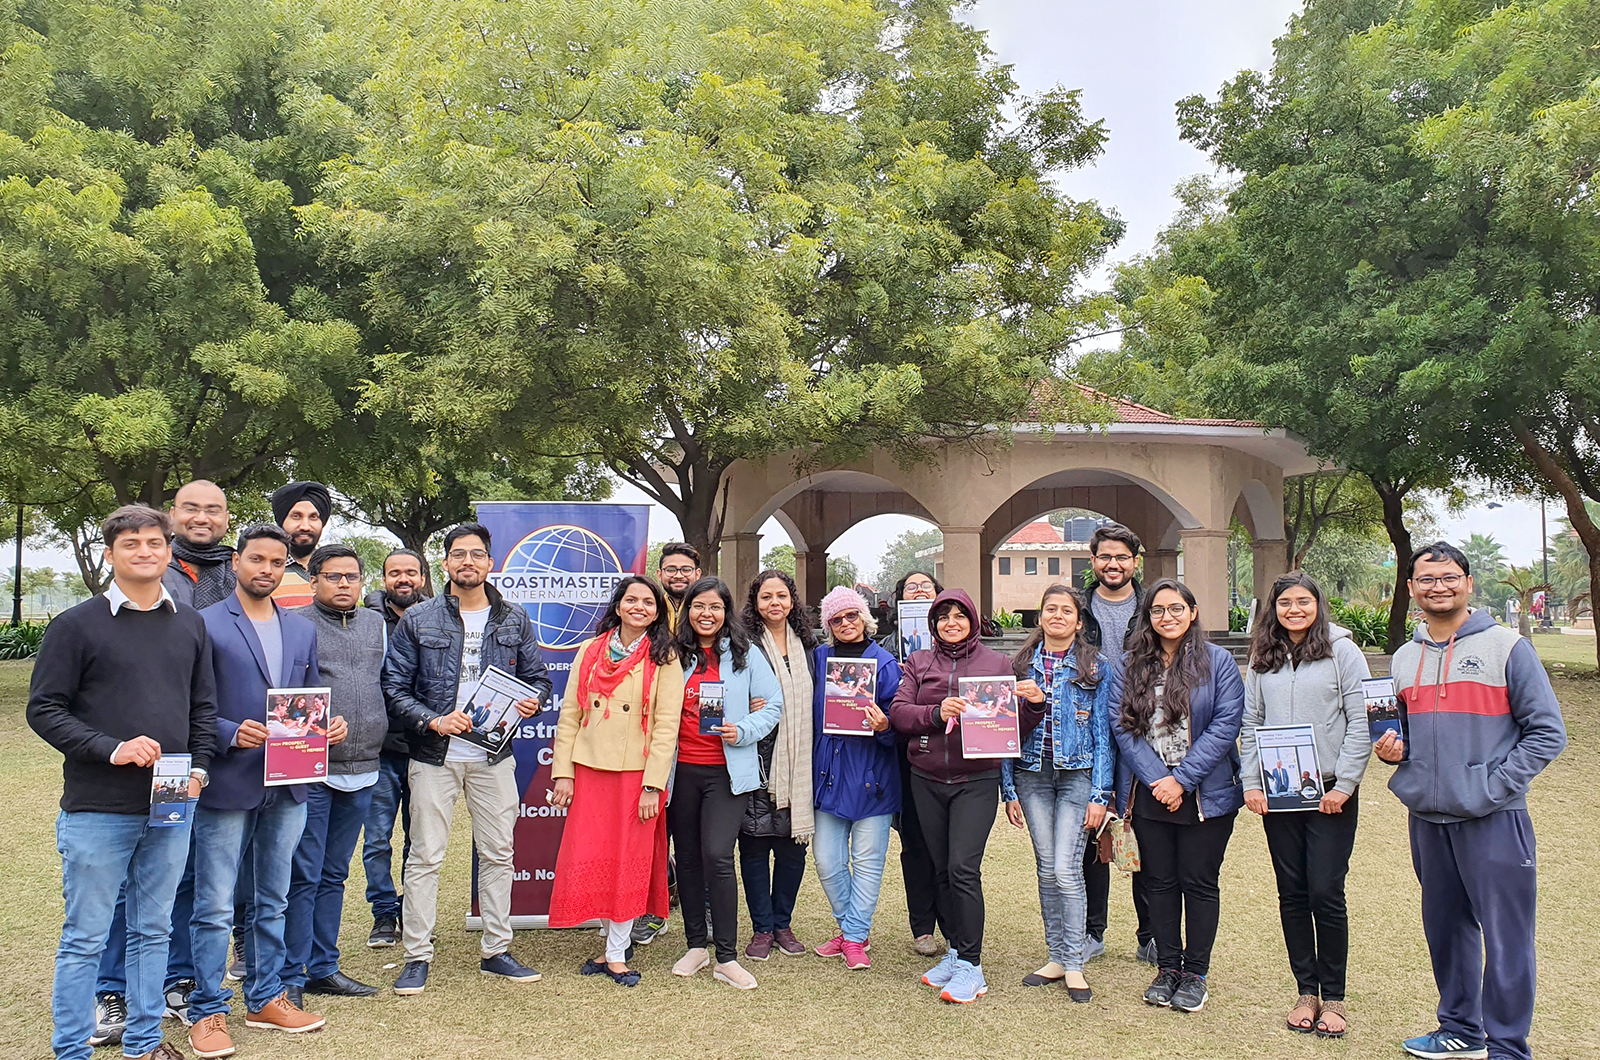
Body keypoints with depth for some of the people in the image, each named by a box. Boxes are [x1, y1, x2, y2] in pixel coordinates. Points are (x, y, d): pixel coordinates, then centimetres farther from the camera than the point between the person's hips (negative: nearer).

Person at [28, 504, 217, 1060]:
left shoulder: (189, 624, 10)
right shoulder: (76, 625, -3)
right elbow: (44, 709, -5)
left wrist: (199, 768, 1)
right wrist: (111, 749, -17)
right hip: (97, 810, -4)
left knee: (153, 931, 14)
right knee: (85, 938, 4)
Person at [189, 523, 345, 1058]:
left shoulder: (303, 629, 13)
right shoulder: (205, 625, -4)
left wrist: (329, 725, -2)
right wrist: (230, 733, -22)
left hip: (288, 786, 5)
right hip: (227, 784, -5)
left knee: (272, 902, 15)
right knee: (215, 908, 1)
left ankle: (266, 998, 27)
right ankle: (208, 1011, 14)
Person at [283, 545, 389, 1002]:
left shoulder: (375, 624, 14)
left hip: (362, 768, 6)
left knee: (334, 874, 14)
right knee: (302, 875, -2)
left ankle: (322, 968, 23)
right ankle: (290, 976, 8)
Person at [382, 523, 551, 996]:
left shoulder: (515, 621, 8)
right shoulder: (418, 619, 1)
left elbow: (538, 677, 13)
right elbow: (394, 687, -2)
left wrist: (534, 701, -10)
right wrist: (433, 721, -16)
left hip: (494, 756, 2)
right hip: (435, 754, -2)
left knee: (498, 854, 8)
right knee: (425, 855, 1)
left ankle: (495, 950, 20)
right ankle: (417, 957, 13)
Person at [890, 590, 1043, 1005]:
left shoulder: (997, 663, 6)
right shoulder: (918, 663, 10)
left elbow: (1016, 725, 6)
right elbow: (898, 713, -2)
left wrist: (1035, 705, -14)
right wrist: (936, 713, -18)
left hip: (976, 780, -3)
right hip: (927, 780, 3)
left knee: (963, 868, -12)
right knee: (941, 869, 9)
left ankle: (971, 966, -3)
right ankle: (956, 950, 25)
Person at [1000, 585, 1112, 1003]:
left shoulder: (1094, 667, 0)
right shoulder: (1021, 666, 7)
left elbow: (1103, 735, 0)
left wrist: (1100, 795, -6)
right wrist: (1009, 790, 3)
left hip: (1077, 774, -3)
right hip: (1032, 774, 3)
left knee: (1066, 869, -8)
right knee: (1047, 869, 8)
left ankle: (1074, 964, 5)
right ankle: (1056, 956, 20)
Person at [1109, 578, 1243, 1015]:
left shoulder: (1218, 662, -2)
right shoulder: (1130, 667, 6)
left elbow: (1226, 724, -9)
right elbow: (1121, 725, -1)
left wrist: (1181, 779, -14)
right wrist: (1157, 779, -13)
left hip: (1205, 794, -2)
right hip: (1149, 794, 3)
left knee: (1199, 881, 5)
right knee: (1159, 881, 9)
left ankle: (1195, 974, 17)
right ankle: (1167, 968, 22)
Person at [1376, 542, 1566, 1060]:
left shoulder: (1507, 647, -4)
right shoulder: (1404, 659, 12)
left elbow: (1547, 732, -6)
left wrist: (1493, 786, -14)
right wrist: (1393, 748, 2)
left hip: (1493, 820, -5)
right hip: (1427, 818, 5)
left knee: (1505, 937, -1)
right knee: (1445, 928, 15)